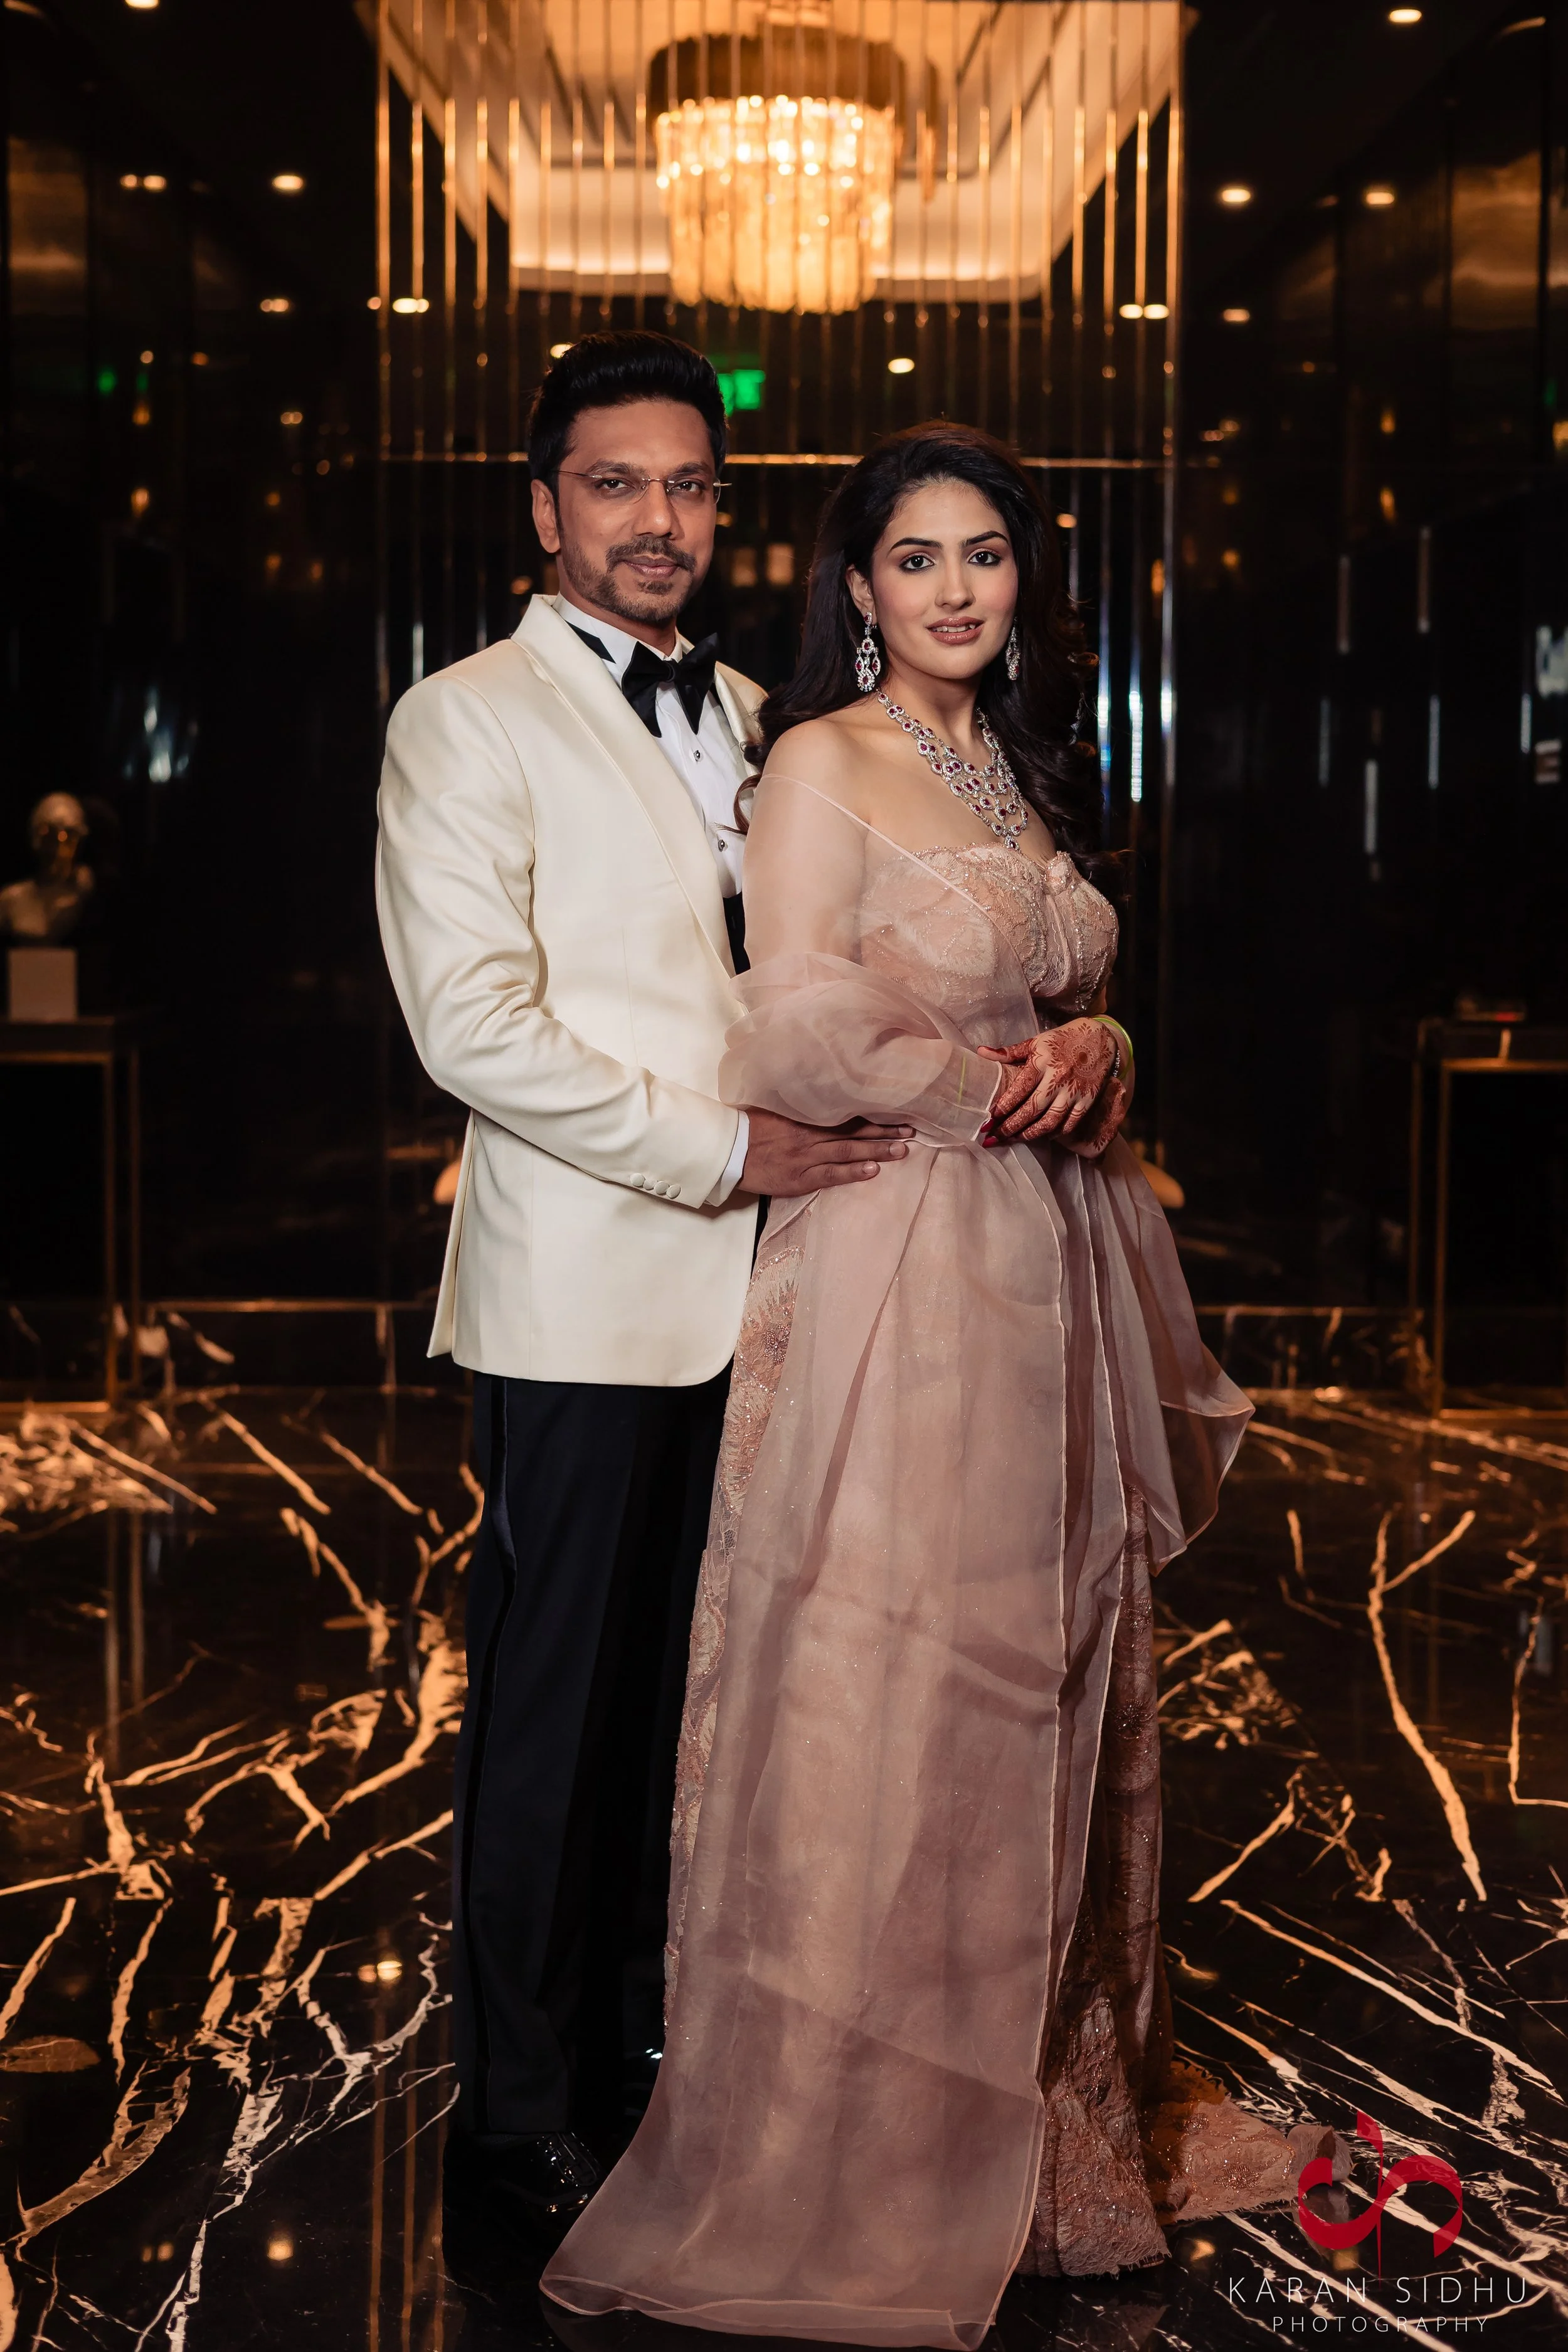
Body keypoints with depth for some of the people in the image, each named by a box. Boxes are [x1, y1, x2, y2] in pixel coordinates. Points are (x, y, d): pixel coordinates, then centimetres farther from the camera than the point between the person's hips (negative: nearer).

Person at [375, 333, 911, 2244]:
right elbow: (471, 1025, -12)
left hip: (748, 1291, 6)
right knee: (555, 1709, 1)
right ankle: (523, 2118, 14)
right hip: (589, 1300, -6)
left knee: (689, 1695, 11)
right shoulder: (469, 723, -3)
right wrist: (719, 1150, -13)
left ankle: (644, 2044, 25)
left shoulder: (752, 717, 18)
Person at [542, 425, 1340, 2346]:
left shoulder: (1022, 774, 16)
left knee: (1054, 1678, 12)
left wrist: (1092, 1055, -2)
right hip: (898, 1269, -7)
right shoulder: (825, 764, -6)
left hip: (1057, 1269, 8)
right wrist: (1001, 1085, -6)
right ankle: (855, 2167, 10)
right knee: (889, 1702, -3)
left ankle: (1049, 2107, 27)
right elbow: (803, 1041, -14)